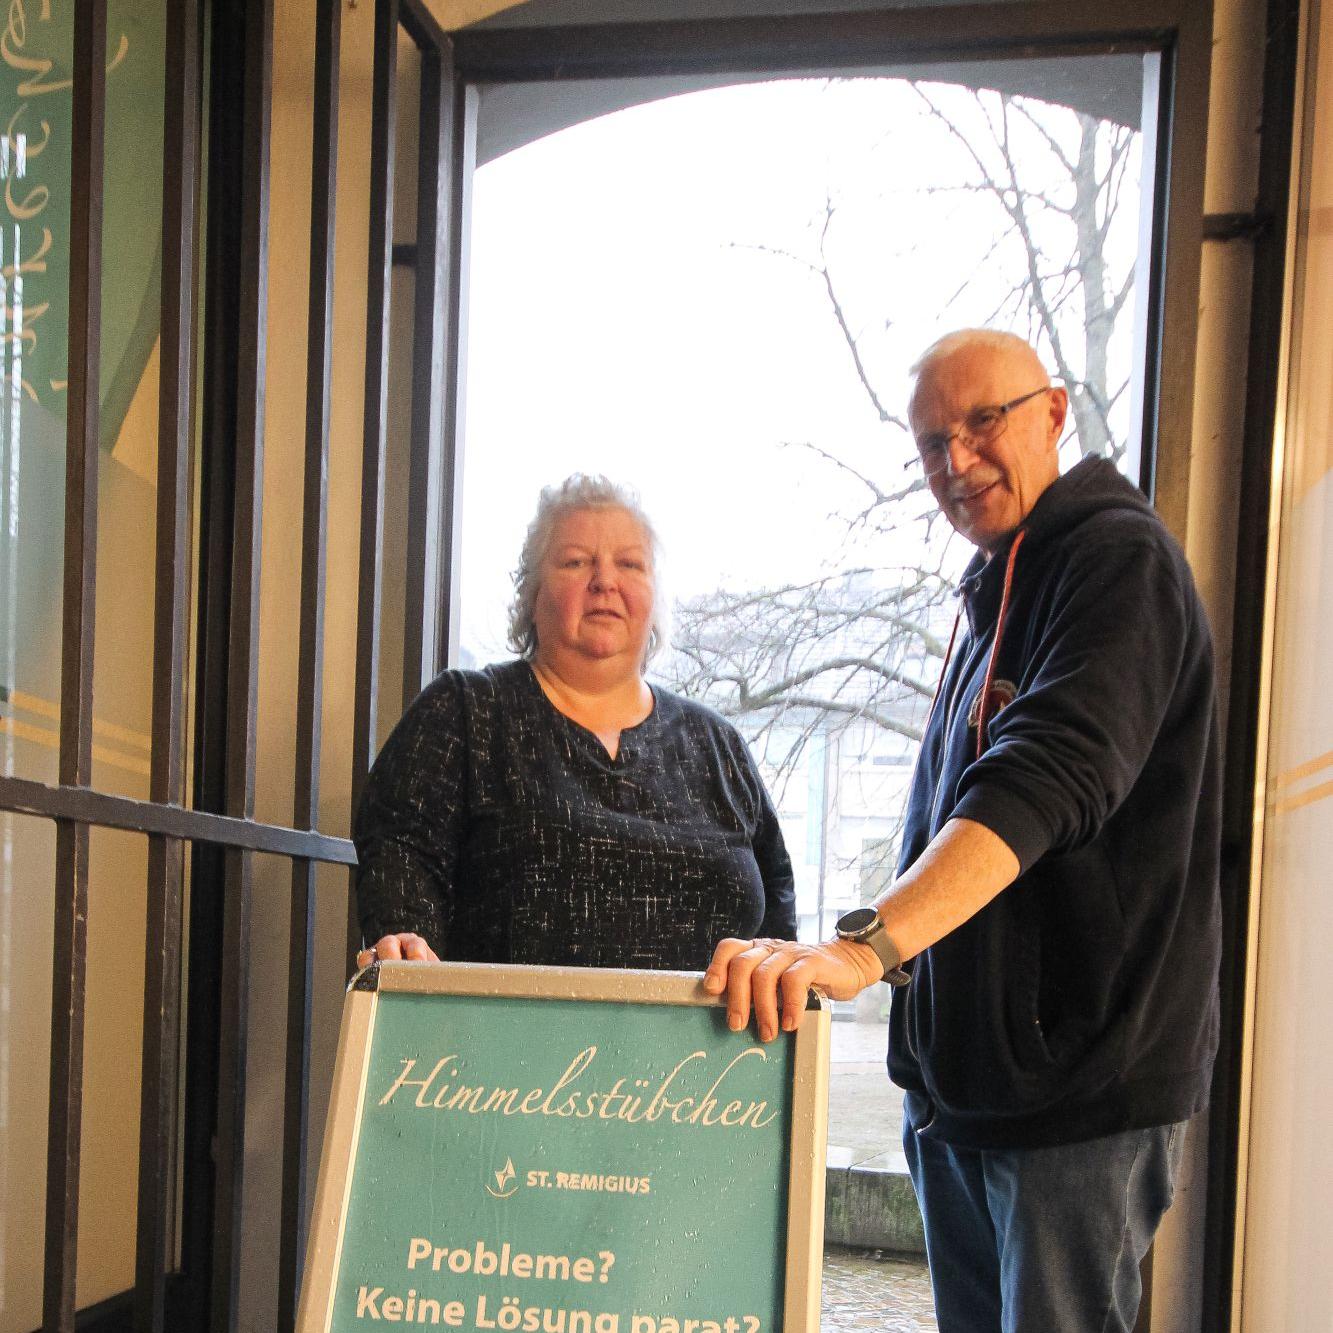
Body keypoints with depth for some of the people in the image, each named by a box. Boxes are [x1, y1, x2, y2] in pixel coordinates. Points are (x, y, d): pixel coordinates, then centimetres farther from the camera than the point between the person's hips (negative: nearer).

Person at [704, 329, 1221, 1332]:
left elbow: (1044, 778, -29)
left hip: (1083, 1087, -9)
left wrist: (863, 945, -40)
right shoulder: (993, 594, 17)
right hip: (958, 1084, 9)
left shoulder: (1119, 556, -12)